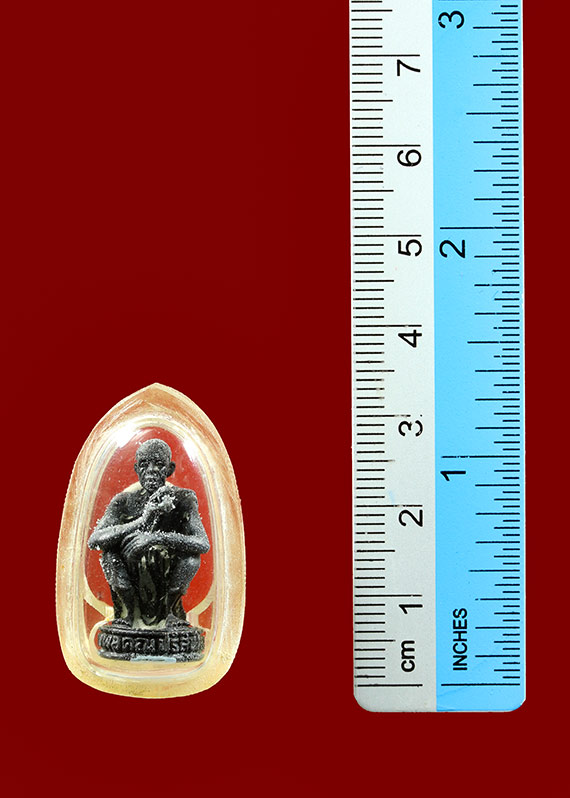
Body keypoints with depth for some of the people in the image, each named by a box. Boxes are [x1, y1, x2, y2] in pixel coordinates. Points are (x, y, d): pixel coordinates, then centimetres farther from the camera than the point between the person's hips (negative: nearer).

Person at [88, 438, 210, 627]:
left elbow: (204, 545, -22)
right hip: (131, 583, 1)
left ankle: (170, 610, -3)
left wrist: (156, 537, -36)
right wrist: (141, 521, -34)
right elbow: (93, 540, -22)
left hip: (169, 584, -1)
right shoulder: (124, 501, -7)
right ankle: (127, 611, -4)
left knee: (192, 556, -26)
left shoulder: (183, 498, -9)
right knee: (109, 547, -20)